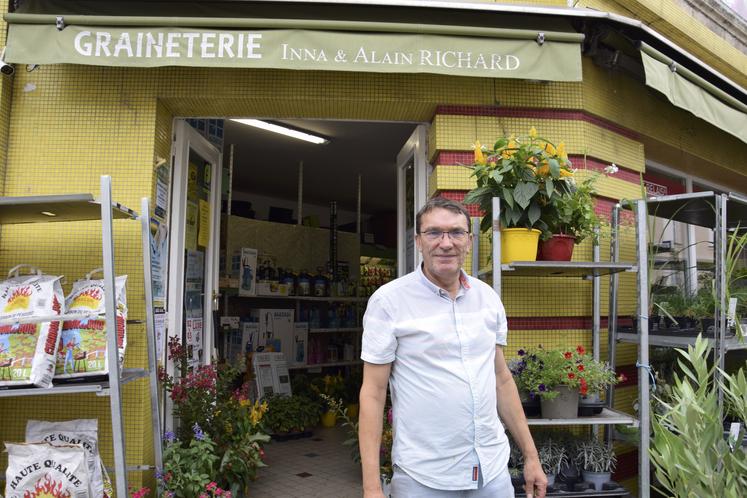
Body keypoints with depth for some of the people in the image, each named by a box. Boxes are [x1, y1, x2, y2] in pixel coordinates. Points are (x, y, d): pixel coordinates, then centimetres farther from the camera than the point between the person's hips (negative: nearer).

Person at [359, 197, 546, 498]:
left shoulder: (488, 297, 4)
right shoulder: (389, 301, -11)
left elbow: (501, 378, 10)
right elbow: (373, 393, -10)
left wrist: (531, 456, 10)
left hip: (493, 468, 4)